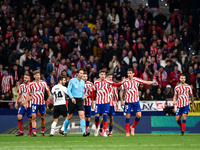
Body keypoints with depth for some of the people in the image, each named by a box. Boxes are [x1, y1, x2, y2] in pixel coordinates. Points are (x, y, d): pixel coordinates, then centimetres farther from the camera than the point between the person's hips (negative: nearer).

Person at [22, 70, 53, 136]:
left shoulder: (43, 83, 4)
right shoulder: (31, 84, 4)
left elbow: (48, 91, 7)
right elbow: (28, 93, 10)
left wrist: (50, 96, -13)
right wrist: (26, 102, 4)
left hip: (42, 103, 1)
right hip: (34, 103, -1)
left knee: (42, 118, 8)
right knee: (34, 117, -13)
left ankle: (42, 131, 24)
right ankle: (34, 132, -18)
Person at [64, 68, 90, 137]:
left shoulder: (83, 82, 10)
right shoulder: (72, 81, -5)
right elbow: (68, 91, -9)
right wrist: (72, 98, -23)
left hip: (80, 100, 3)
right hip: (73, 100, -3)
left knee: (82, 115, -13)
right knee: (69, 116, 5)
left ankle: (84, 132, -22)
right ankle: (64, 131, 23)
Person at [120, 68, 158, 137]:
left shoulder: (136, 80, 0)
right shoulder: (125, 82, -2)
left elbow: (146, 82, 0)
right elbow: (121, 91, 5)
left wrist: (154, 82, -16)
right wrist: (121, 100, -5)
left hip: (136, 101, 1)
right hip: (128, 101, -1)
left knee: (139, 115, -7)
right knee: (128, 116, -3)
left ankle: (133, 127, 19)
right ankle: (127, 132, 8)